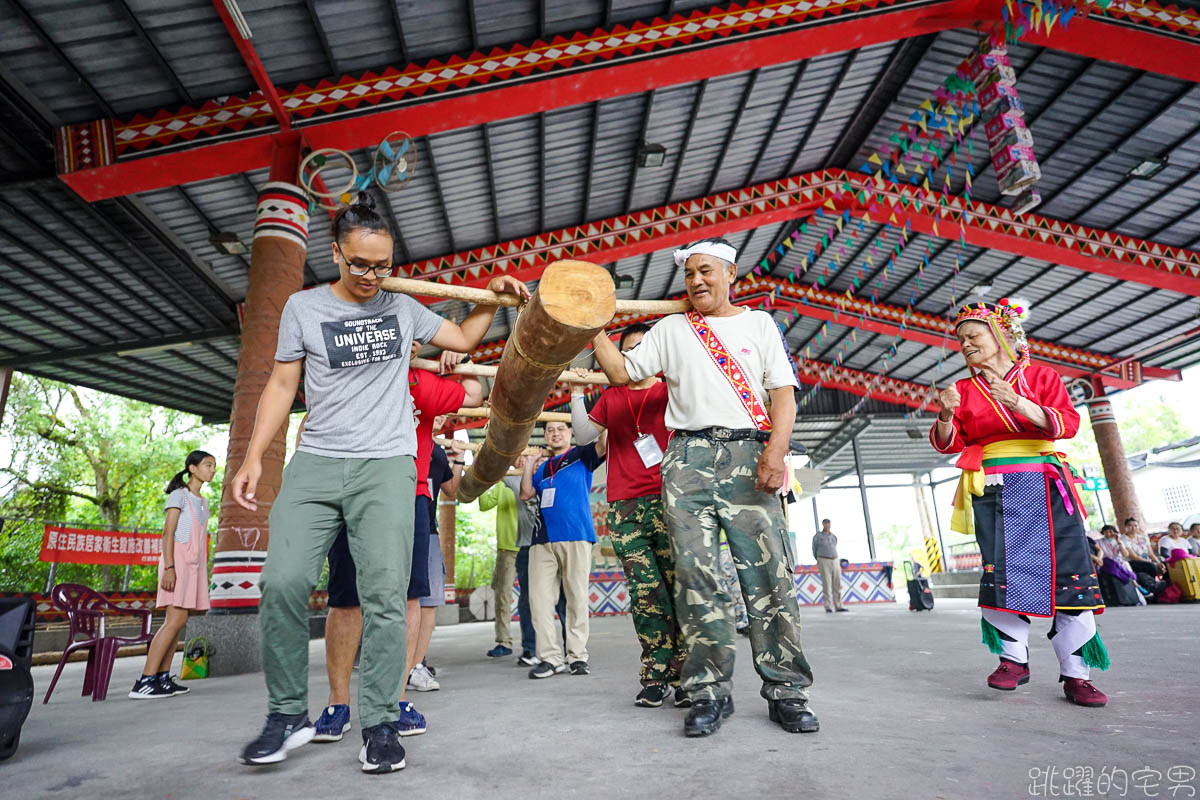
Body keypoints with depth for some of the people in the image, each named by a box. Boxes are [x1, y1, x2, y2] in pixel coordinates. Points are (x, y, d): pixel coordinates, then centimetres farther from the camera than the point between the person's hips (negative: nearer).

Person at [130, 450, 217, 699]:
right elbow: (168, 532, -10)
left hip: (194, 563, 8)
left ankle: (163, 678, 6)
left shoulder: (203, 501, 20)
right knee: (176, 619, -15)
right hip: (178, 559, -8)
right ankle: (144, 682, -13)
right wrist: (169, 567, -19)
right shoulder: (179, 495, -2)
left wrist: (204, 574, 17)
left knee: (177, 620, 4)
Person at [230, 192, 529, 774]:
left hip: (387, 465, 0)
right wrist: (253, 456, 2)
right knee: (283, 582, -11)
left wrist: (493, 298, 10)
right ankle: (288, 715, 10)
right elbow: (282, 383, 9)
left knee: (385, 594, -8)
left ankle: (380, 724, 5)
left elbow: (463, 339, 23)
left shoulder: (403, 308, 13)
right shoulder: (304, 307, 9)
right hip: (315, 463, 1)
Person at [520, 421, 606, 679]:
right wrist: (528, 461, 16)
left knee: (577, 597, 0)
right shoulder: (542, 468, 23)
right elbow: (526, 494, 14)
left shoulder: (581, 456, 9)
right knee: (539, 597, -3)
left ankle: (577, 655, 9)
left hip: (576, 537, -4)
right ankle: (550, 657, 3)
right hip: (543, 540, 5)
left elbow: (603, 445, -7)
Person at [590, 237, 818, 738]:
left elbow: (783, 393, 6)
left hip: (747, 455, -1)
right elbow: (621, 372, 16)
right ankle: (710, 693, 8)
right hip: (688, 457, 1)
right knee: (697, 577, -2)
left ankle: (786, 692, 9)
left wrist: (776, 448, -9)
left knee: (770, 575, -4)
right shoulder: (671, 329, 19)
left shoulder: (759, 323, 16)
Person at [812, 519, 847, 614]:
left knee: (837, 584, 3)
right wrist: (818, 561, 20)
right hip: (823, 562, -5)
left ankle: (838, 606, 10)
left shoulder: (834, 537, 13)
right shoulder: (817, 536, 0)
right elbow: (814, 550, 12)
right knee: (826, 585, -7)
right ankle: (828, 607, -4)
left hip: (835, 561, 5)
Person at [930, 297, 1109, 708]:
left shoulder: (1040, 377, 8)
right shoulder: (965, 390, 12)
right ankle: (1014, 658, 12)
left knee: (1069, 572, -4)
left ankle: (1076, 674, 6)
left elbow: (1068, 423, -7)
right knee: (1002, 573, -5)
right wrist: (946, 416, -17)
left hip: (1045, 487, -1)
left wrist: (1019, 403, -23)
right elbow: (949, 443, 4)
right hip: (992, 491, 1)